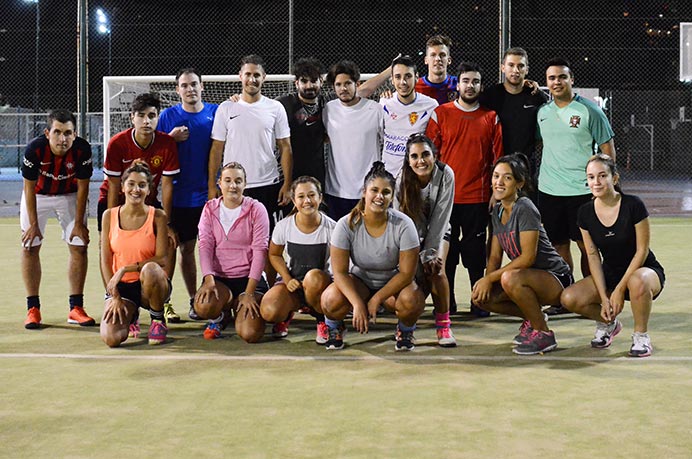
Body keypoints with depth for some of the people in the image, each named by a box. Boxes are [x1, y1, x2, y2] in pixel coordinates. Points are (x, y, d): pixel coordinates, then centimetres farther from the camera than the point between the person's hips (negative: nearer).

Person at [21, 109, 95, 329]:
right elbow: (30, 188, -20)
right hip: (37, 196, -1)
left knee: (79, 246, -5)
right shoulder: (34, 149, -31)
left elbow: (82, 187, -17)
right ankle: (33, 308, 1)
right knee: (30, 248, -6)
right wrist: (33, 224, -18)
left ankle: (76, 308, 3)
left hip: (70, 196, 1)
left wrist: (79, 223, -14)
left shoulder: (82, 149, -28)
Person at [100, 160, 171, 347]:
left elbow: (162, 259, -13)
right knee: (111, 339, -22)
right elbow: (105, 261, 0)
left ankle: (158, 320, -8)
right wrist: (115, 297, -8)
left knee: (150, 269, -39)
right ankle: (130, 316, 18)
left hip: (150, 284, -2)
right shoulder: (110, 216, 1)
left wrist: (125, 269, -20)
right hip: (120, 286, 2)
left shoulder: (157, 216, -5)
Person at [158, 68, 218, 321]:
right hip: (181, 194, 0)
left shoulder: (216, 112, 3)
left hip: (211, 193, 0)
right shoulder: (168, 116, 3)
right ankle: (194, 300, 17)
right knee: (186, 248, 6)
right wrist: (172, 138, -13)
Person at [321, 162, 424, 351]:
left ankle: (405, 331, 4)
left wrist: (376, 300, -23)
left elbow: (406, 273, -17)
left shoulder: (403, 225, -20)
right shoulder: (347, 225, -18)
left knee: (412, 301, -34)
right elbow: (340, 272, -16)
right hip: (359, 280, 0)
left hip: (393, 282, 0)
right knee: (332, 300, -31)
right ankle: (334, 328, 7)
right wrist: (358, 303, -29)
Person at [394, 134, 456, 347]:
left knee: (436, 269, -25)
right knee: (418, 274, -20)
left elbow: (441, 216, -20)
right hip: (411, 235, -1)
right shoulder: (402, 181, -23)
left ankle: (443, 324, -14)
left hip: (438, 233, 1)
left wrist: (431, 253, -23)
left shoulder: (445, 175, -22)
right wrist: (423, 257, -24)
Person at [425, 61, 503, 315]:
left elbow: (497, 158, 9)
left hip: (478, 197, 0)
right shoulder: (440, 113, 3)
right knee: (446, 249, 6)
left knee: (475, 251, 4)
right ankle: (446, 302, 15)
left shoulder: (491, 118, 7)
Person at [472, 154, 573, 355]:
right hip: (528, 278, 8)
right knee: (480, 297, -8)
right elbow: (495, 257, 7)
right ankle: (532, 318, 13)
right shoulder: (497, 211, 7)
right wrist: (486, 281, -13)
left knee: (510, 278, -35)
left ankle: (543, 334, -16)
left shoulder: (525, 209, -18)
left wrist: (490, 278, -21)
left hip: (556, 279, -8)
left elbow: (528, 257, -23)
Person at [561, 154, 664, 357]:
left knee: (638, 283, -42)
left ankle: (641, 336, -13)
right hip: (609, 273, 4)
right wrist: (604, 298, -11)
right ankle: (608, 323, 11)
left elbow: (642, 251, -16)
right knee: (570, 299, -21)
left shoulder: (633, 205, -18)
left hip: (645, 269, -4)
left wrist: (620, 289, -20)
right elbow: (593, 256, -2)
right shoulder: (585, 213, -6)